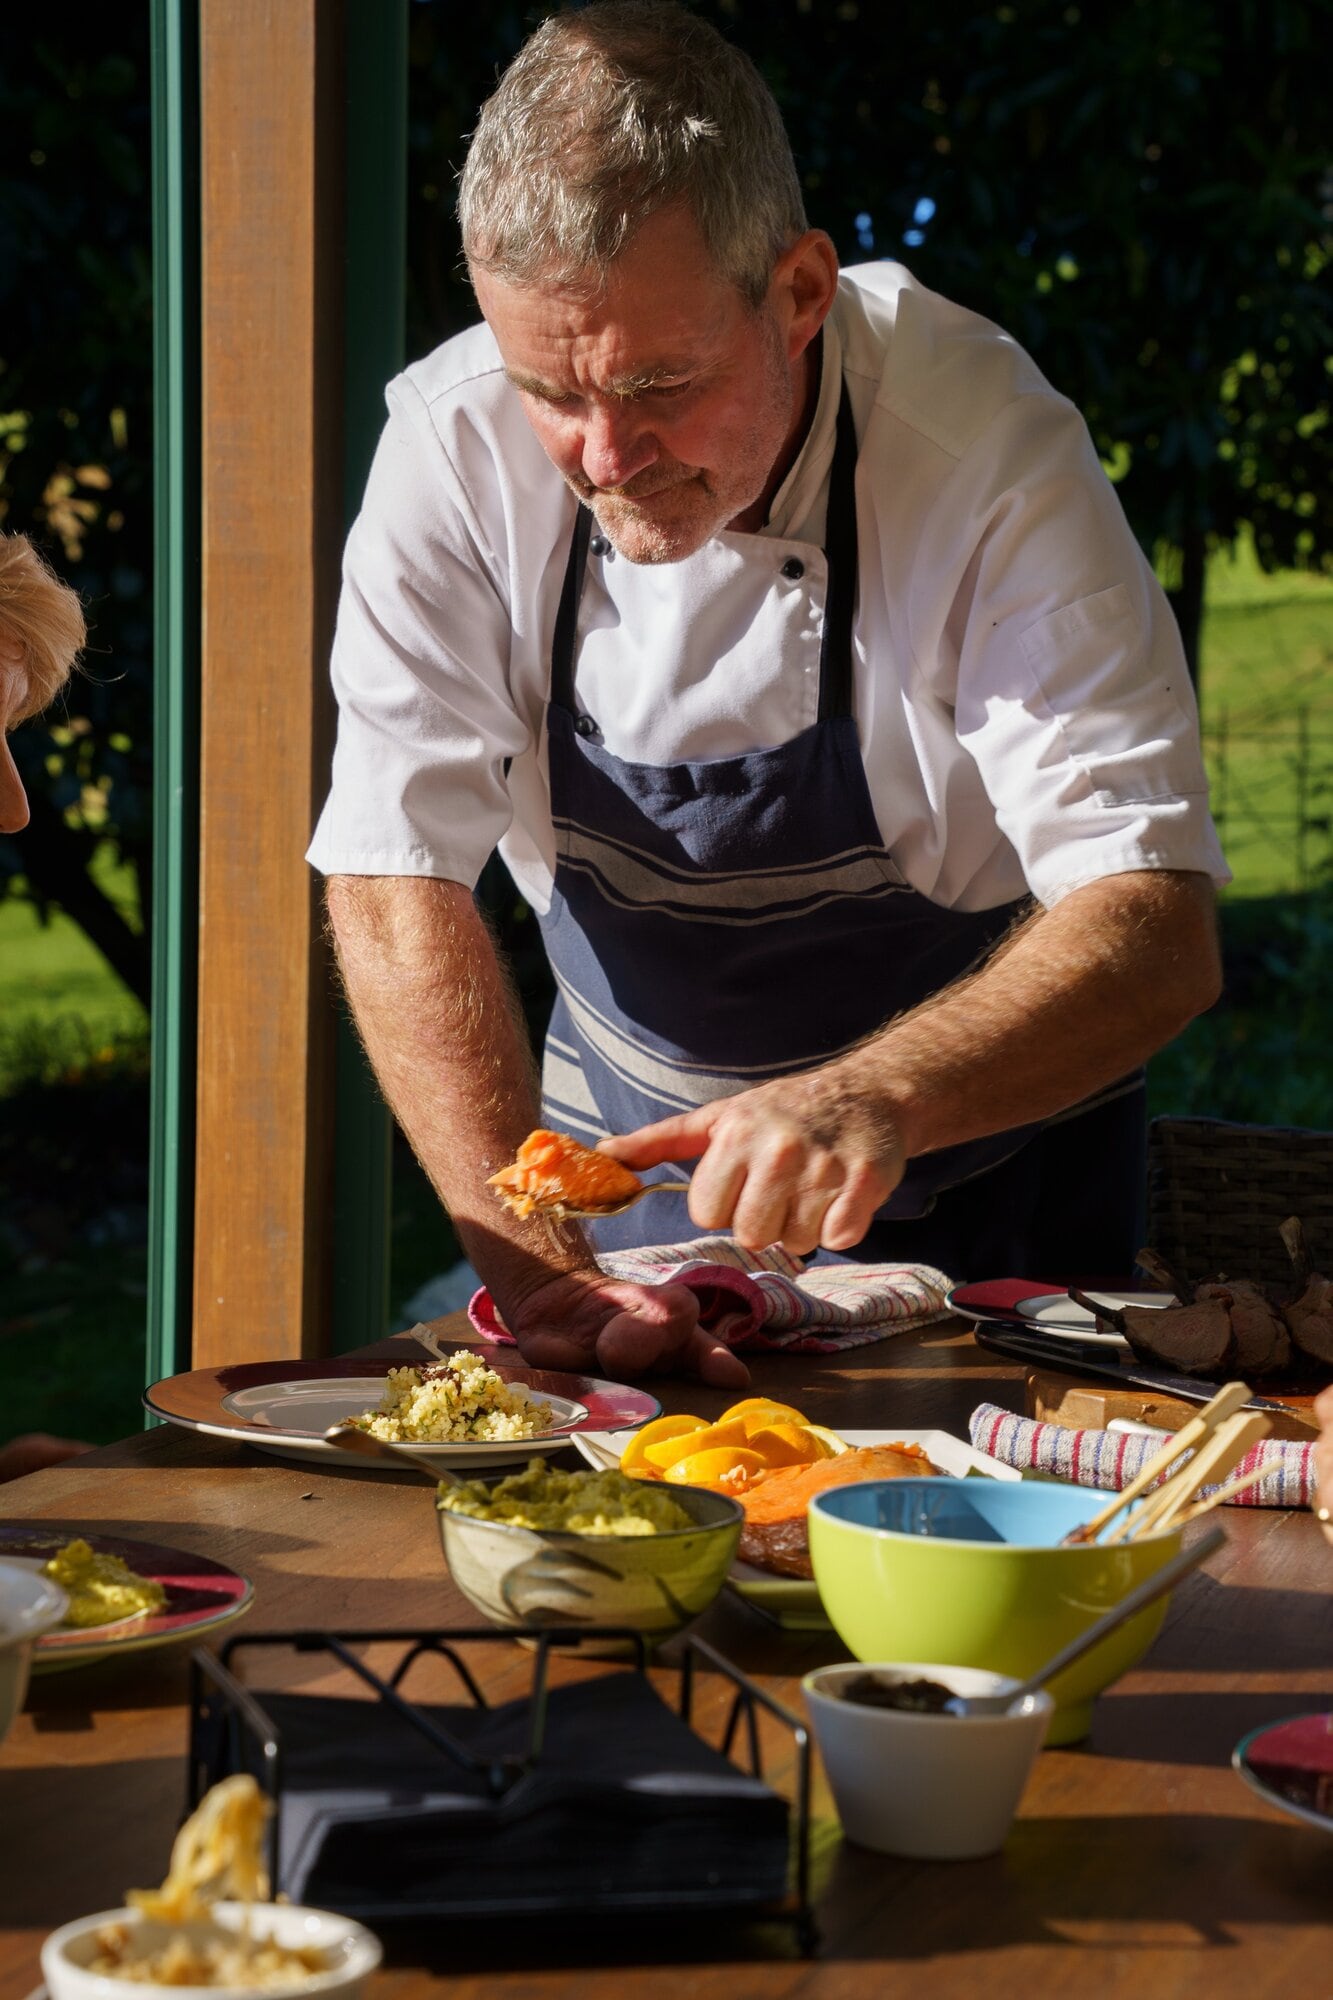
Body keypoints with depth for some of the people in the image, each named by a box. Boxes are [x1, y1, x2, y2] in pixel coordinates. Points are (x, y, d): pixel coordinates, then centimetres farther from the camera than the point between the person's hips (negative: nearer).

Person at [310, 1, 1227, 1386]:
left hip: (972, 1171, -1)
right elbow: (396, 885, -16)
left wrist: (874, 1099, -45)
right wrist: (538, 1265, -28)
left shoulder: (985, 453, -23)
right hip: (631, 1163, 2)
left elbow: (1156, 932, -27)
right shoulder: (453, 449, -16)